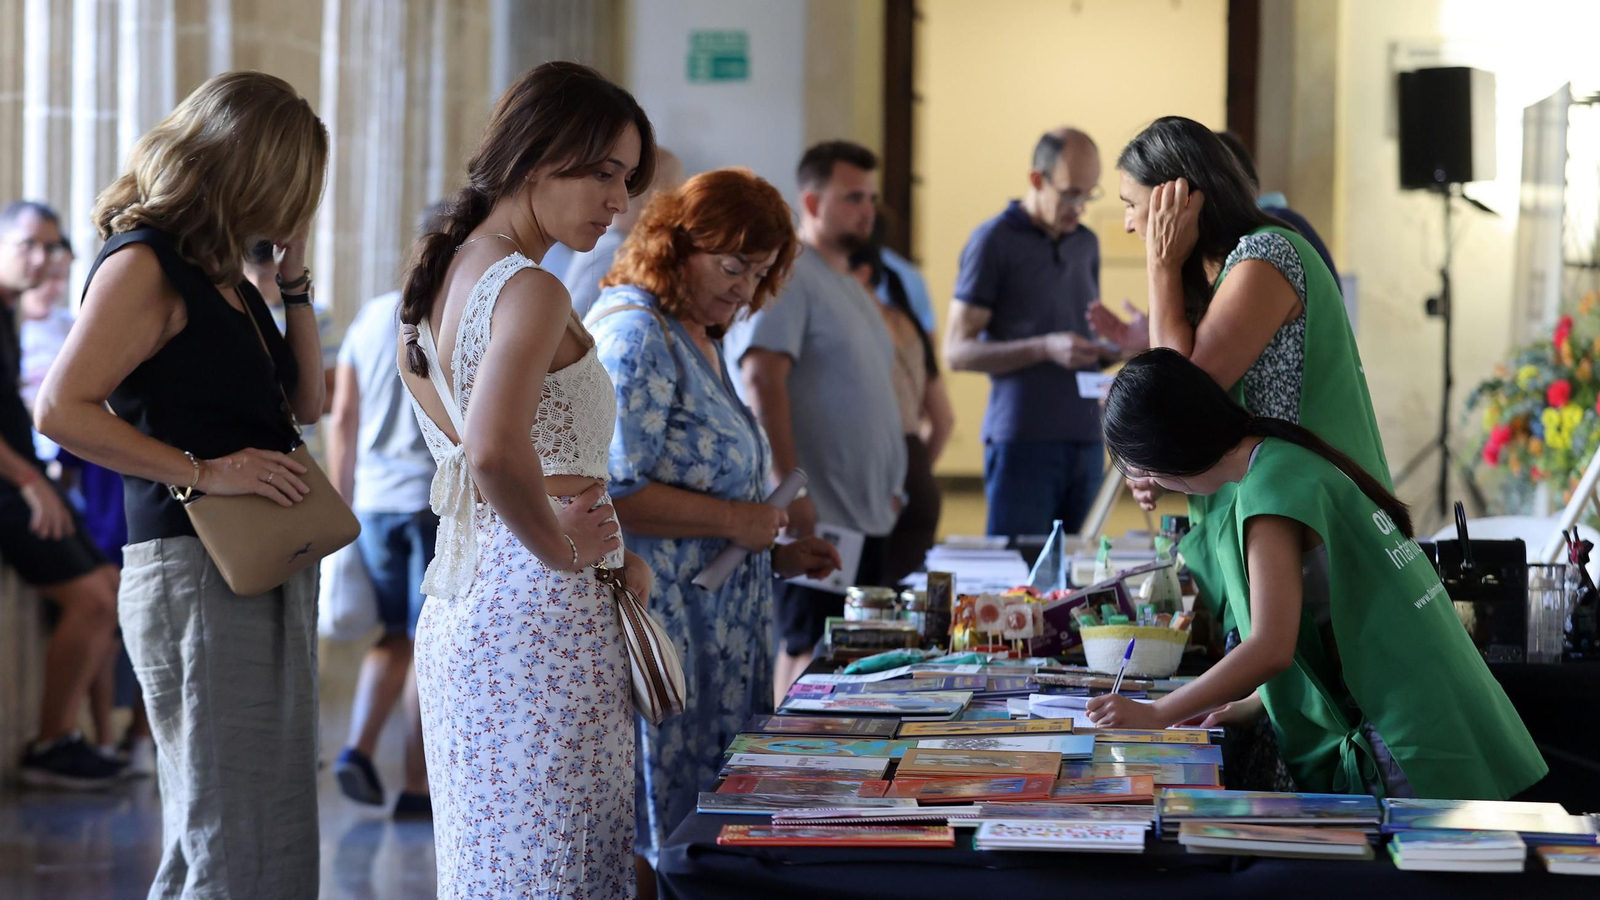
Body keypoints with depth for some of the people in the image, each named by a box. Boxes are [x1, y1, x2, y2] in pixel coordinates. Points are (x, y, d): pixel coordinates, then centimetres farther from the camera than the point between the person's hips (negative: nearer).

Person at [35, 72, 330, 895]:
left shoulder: (220, 272, 17)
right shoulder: (144, 264, -10)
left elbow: (304, 402, 20)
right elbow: (61, 409, -18)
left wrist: (295, 273, 12)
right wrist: (203, 472, -19)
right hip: (194, 569, -9)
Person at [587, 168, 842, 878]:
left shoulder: (699, 339, 18)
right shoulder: (634, 335, -13)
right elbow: (611, 493, -22)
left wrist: (775, 553, 15)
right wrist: (735, 520, -16)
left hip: (713, 640, 10)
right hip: (658, 627, -10)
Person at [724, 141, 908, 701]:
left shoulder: (845, 284, 20)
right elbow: (762, 381, -20)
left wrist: (888, 487, 22)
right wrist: (788, 487, -26)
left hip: (865, 511, 10)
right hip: (814, 511, -9)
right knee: (810, 653, -9)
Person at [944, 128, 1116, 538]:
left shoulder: (1086, 243, 18)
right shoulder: (994, 240, -2)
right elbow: (957, 351, -7)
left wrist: (1110, 349, 4)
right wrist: (1046, 349, -19)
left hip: (1085, 438, 6)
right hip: (1024, 439, -6)